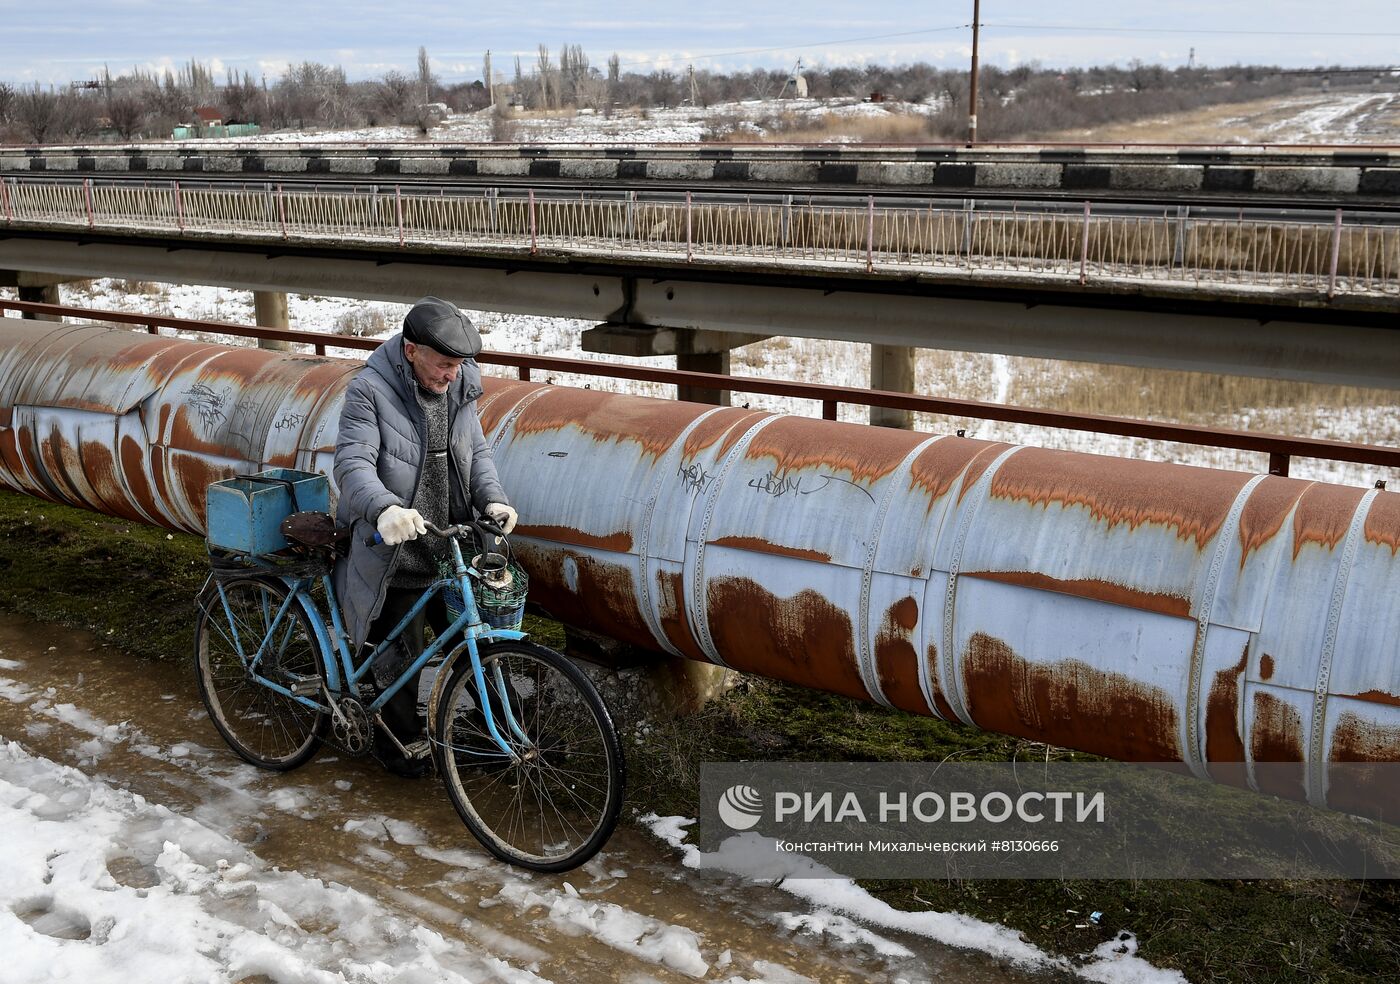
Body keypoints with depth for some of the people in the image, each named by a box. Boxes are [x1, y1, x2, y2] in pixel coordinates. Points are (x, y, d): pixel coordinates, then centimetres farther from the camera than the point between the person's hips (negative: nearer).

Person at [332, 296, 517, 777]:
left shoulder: (459, 386, 2)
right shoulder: (370, 390, -15)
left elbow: (476, 451, 9)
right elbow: (352, 464, -24)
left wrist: (492, 499, -10)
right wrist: (385, 508, -44)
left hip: (450, 551, 5)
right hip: (395, 556, -5)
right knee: (398, 659, 9)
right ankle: (398, 743, 30)